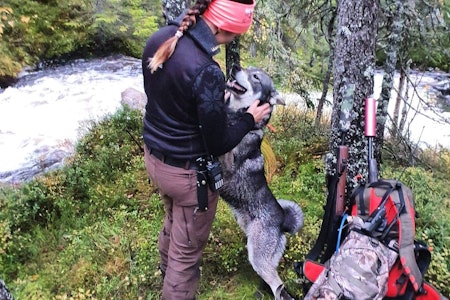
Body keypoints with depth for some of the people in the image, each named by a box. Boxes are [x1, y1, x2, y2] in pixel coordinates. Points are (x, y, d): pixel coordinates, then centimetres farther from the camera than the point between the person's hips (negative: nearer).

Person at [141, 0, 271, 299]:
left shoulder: (158, 40, -6)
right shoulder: (206, 71, -32)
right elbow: (218, 145, -22)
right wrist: (250, 119, -5)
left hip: (154, 156, 9)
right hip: (187, 172, -9)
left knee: (173, 220, 35)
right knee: (186, 250, 15)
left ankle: (168, 271, 62)